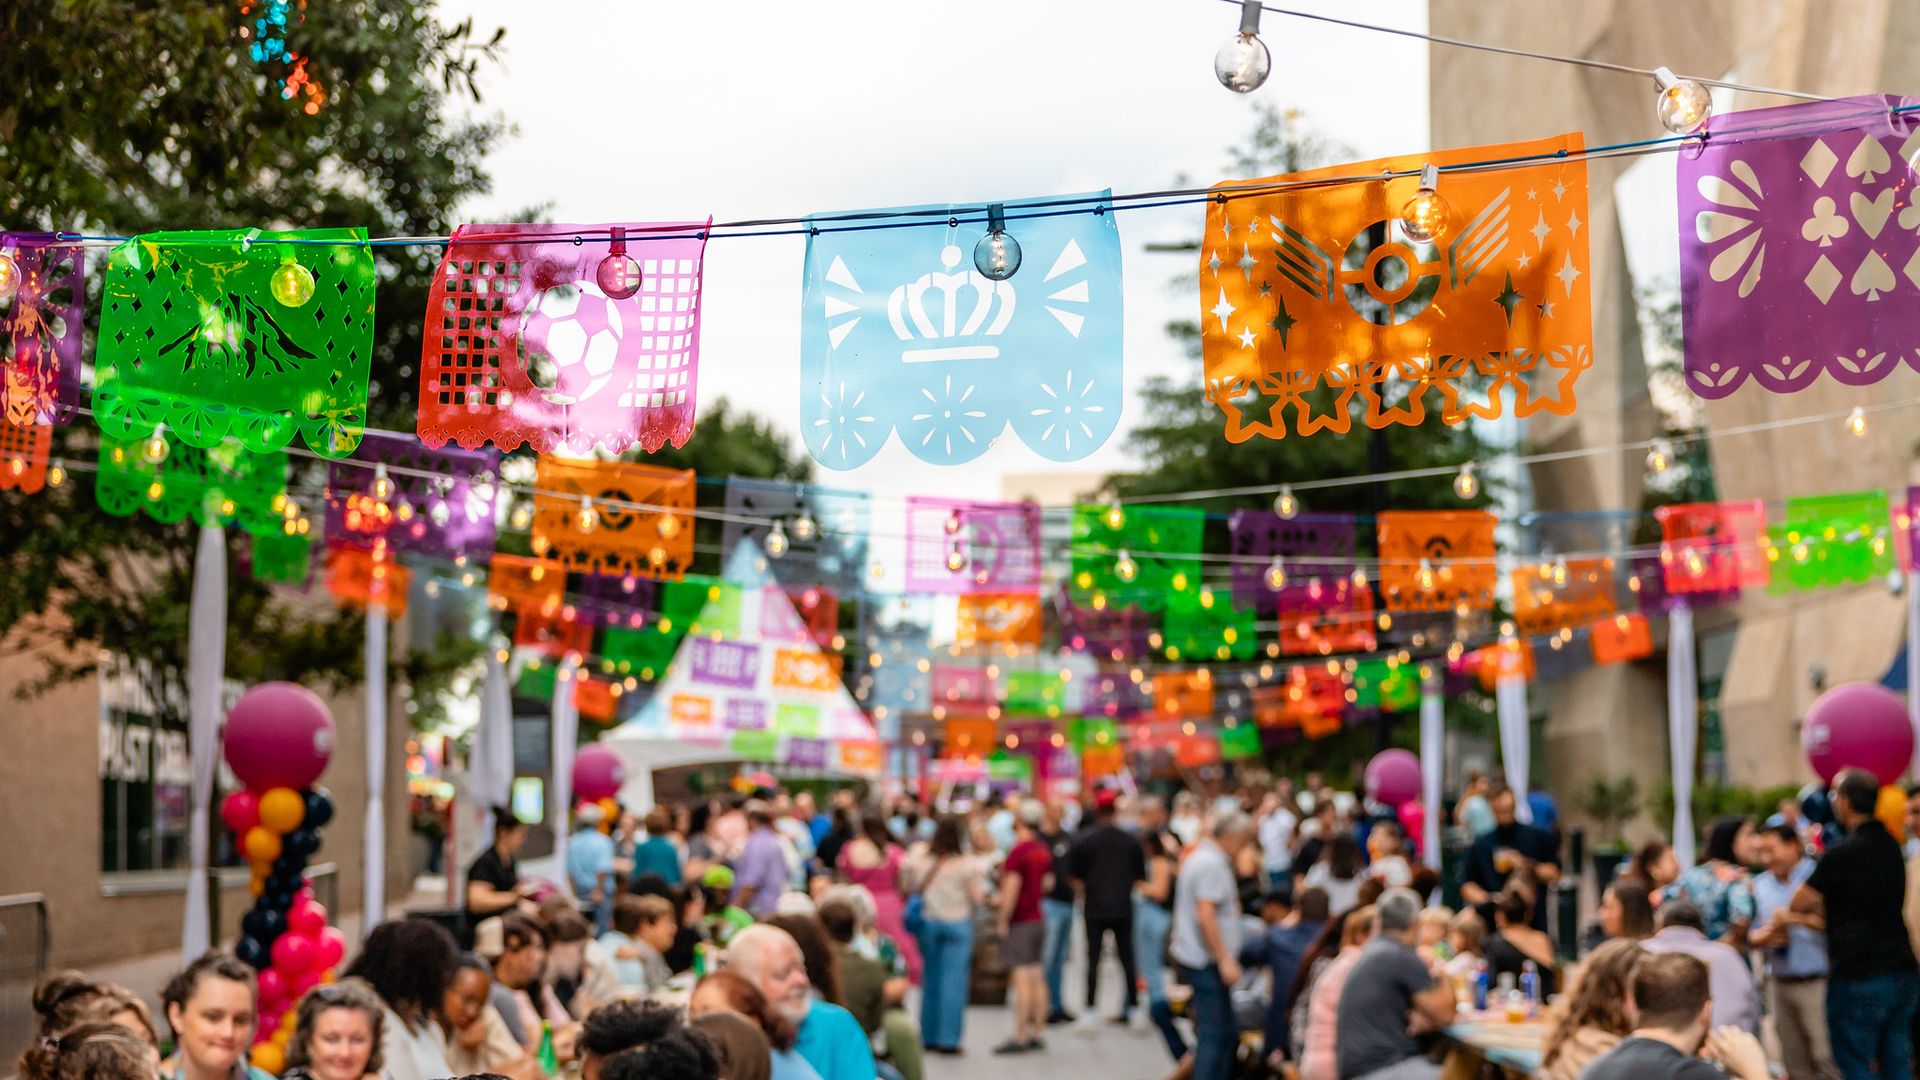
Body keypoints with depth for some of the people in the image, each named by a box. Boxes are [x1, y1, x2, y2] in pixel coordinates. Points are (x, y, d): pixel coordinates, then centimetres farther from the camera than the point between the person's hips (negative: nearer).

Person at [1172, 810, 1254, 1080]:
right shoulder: (1213, 864, -16)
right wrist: (1225, 960, -22)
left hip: (1192, 955, 10)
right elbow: (1205, 916, -23)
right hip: (1206, 961, -10)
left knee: (1225, 1031, 13)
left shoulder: (1199, 856, 16)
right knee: (1214, 1033, -8)